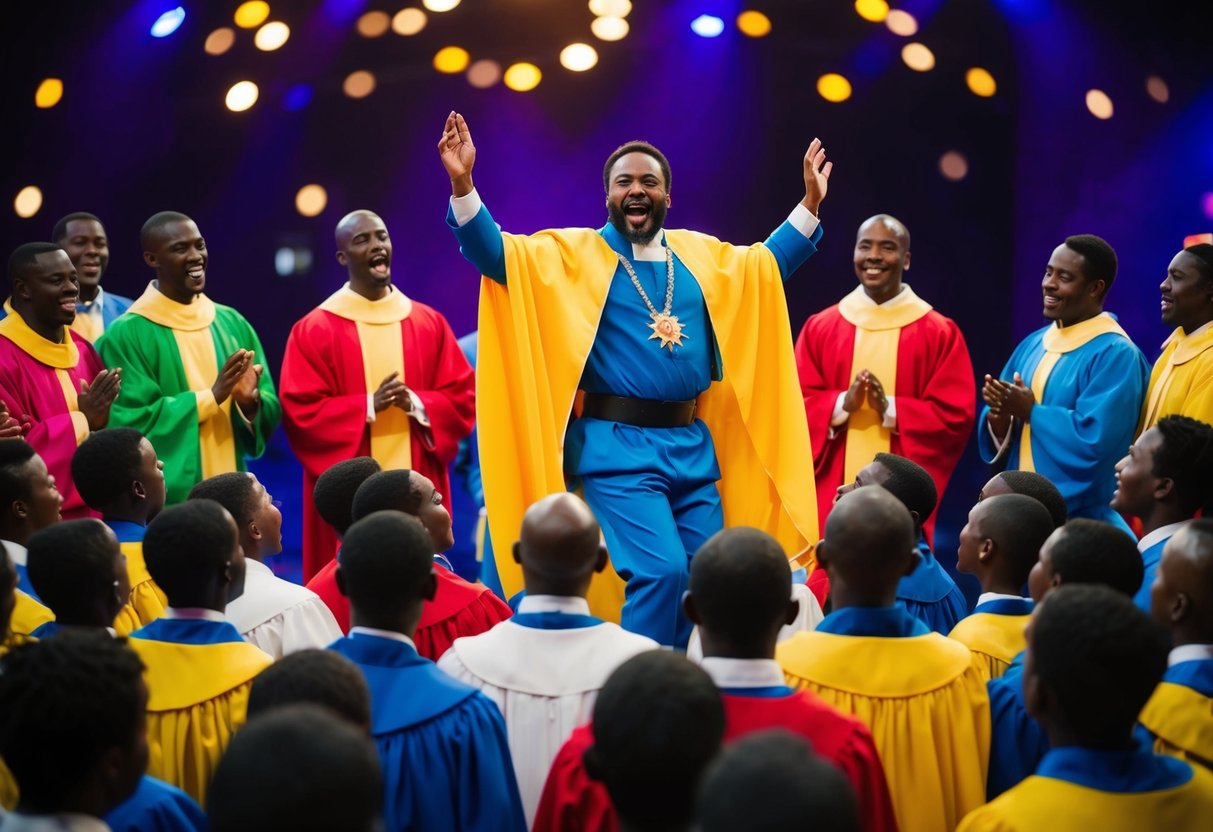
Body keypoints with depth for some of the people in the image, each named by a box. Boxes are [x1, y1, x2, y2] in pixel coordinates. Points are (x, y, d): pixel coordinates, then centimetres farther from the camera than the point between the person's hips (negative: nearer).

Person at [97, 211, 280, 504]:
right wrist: (211, 397, -18)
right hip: (162, 499, -4)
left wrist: (251, 401, -15)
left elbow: (272, 411, 7)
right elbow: (131, 422, -14)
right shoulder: (126, 334, -7)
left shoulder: (232, 323, 7)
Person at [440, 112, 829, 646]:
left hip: (692, 447, 5)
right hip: (618, 448, -5)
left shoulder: (701, 256, 14)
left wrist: (810, 203, 26)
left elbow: (771, 261, 31)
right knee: (661, 571, -18)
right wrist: (462, 184, -22)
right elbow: (495, 254, -9)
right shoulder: (576, 253, 2)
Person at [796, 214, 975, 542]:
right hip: (834, 494, 2)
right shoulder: (819, 328, 9)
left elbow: (957, 416, -2)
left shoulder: (940, 332, 3)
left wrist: (891, 409, -15)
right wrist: (843, 404, -14)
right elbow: (796, 406, 5)